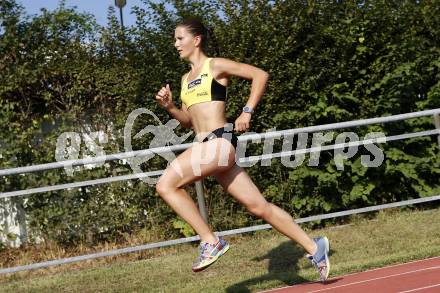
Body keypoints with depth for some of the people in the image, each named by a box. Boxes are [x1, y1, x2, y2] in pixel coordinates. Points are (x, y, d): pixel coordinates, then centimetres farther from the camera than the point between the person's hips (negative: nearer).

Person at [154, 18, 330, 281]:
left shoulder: (215, 65, 1)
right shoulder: (186, 78, 23)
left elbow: (260, 75, -3)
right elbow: (188, 121, 25)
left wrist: (247, 112, -9)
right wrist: (169, 107, 7)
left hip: (219, 141, -8)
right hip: (209, 146, 8)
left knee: (166, 185, -18)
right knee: (258, 206, 7)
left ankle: (211, 241, -13)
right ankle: (313, 247, 13)